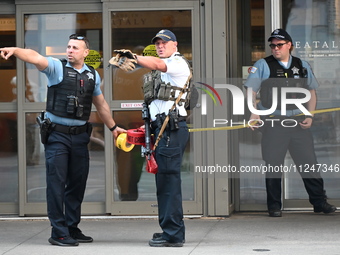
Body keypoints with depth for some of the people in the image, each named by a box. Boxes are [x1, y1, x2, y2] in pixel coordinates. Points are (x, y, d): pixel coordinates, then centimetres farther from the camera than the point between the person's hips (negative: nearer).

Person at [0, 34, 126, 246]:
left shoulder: (93, 75, 10)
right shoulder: (57, 67, -4)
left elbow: (101, 104, 24)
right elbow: (35, 57, -24)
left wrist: (113, 127, 30)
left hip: (80, 135, 5)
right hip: (57, 134, -5)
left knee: (78, 183, 10)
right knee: (56, 183, -6)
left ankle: (72, 229, 21)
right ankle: (58, 233, -3)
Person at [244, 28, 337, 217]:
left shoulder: (302, 66, 12)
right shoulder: (263, 65, 4)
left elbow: (311, 91, 18)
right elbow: (251, 91, 1)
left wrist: (310, 116, 6)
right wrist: (254, 114, -11)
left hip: (298, 122, 2)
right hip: (273, 123, -2)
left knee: (309, 163, 2)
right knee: (273, 166, 1)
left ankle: (319, 201, 9)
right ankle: (274, 206, 10)